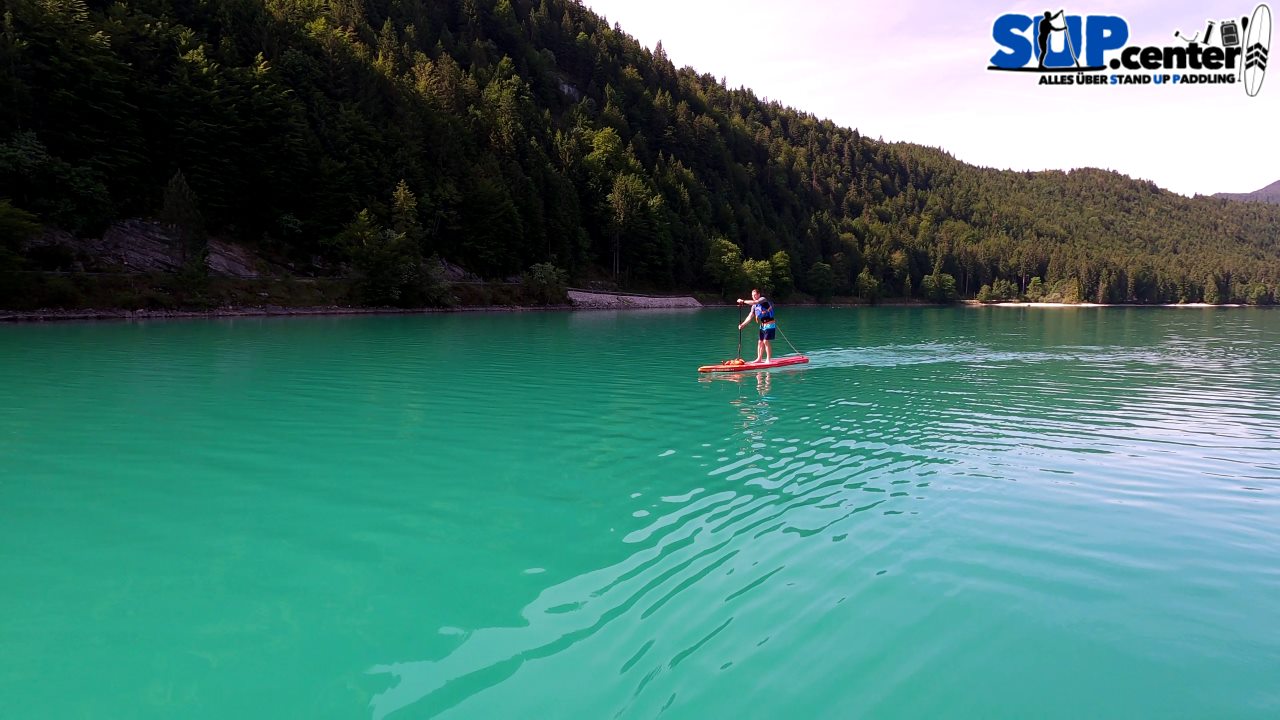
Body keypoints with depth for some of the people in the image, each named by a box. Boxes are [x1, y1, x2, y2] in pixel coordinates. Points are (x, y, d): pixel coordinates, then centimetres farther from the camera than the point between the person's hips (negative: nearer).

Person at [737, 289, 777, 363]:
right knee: (760, 342, 9)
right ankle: (759, 359, 17)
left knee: (766, 341, -11)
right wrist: (742, 324, -2)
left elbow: (755, 302, -29)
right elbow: (750, 316, 9)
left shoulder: (763, 299, -11)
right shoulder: (754, 306, 10)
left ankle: (768, 360, -5)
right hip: (762, 325, 8)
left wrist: (743, 301, -24)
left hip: (770, 325, -8)